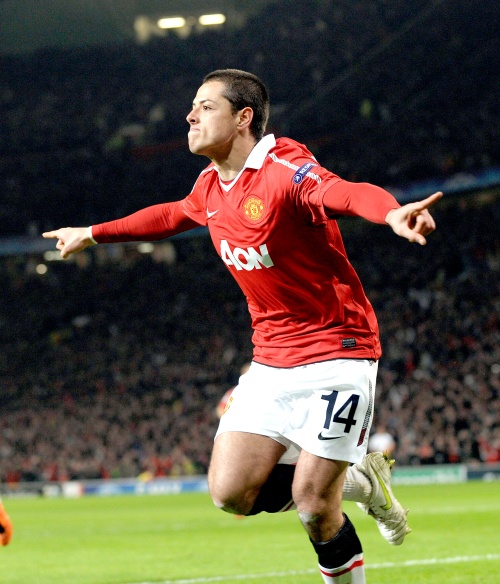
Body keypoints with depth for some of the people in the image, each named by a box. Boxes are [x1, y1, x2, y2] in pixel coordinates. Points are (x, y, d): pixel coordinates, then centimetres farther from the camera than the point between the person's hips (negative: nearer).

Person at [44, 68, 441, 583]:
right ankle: (355, 480, 16)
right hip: (272, 360, 7)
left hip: (337, 352, -7)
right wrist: (93, 233, 40)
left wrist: (393, 213, -64)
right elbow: (171, 215, 31)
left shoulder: (283, 168, -19)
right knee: (231, 492, -5)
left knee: (312, 505, -13)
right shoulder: (210, 184, 6)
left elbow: (346, 192, -41)